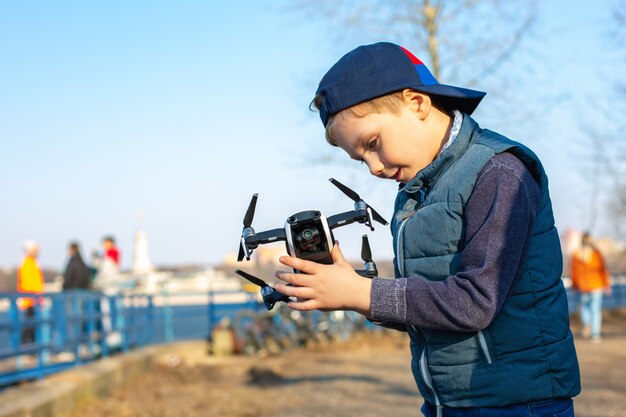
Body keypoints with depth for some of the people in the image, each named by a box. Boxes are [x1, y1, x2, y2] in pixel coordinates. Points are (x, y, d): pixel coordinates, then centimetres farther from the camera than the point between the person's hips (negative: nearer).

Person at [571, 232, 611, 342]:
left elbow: (574, 272, 1)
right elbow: (603, 270, -4)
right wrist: (606, 284, 6)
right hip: (596, 285, -1)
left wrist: (575, 285, 17)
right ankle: (595, 334, 1)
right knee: (596, 309, 4)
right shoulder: (596, 253, -9)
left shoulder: (576, 256, -4)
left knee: (585, 305, 24)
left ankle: (586, 324, 3)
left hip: (583, 286, 1)